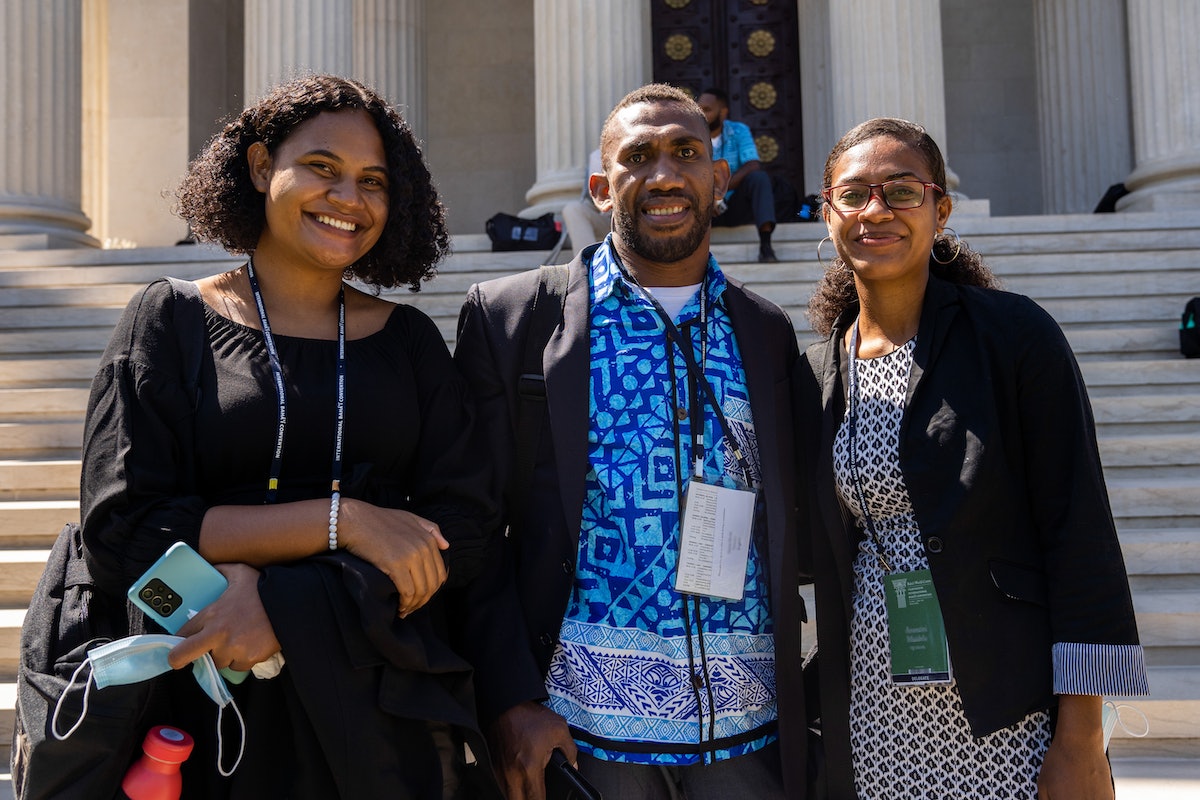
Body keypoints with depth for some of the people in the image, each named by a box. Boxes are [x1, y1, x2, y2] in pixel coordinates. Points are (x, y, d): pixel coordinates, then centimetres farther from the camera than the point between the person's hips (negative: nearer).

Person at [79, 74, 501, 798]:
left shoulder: (411, 342, 4)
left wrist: (282, 604, -17)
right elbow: (122, 534, -9)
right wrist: (341, 519, -17)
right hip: (211, 712, -1)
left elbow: (463, 534, -5)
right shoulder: (170, 323, 0)